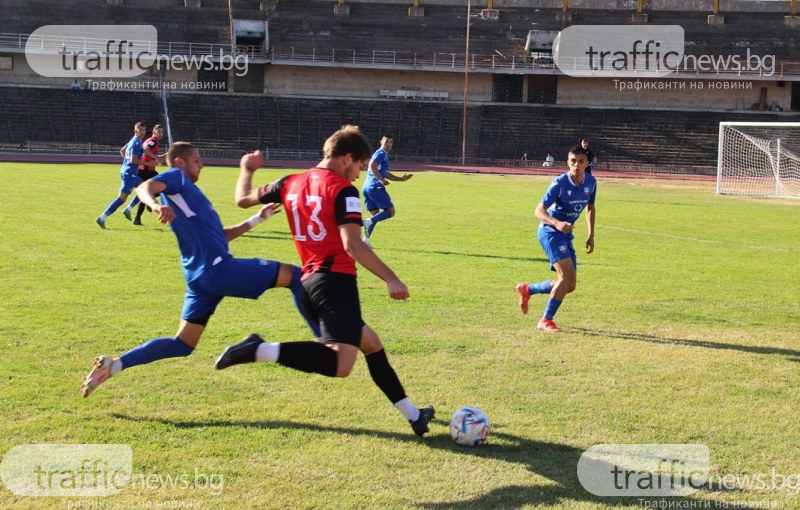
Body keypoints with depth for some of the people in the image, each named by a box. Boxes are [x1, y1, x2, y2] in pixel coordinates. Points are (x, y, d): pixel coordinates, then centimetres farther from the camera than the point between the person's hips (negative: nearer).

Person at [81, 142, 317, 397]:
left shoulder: (186, 194, 28)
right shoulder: (176, 177, 2)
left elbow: (220, 234, 32)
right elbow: (144, 188, -20)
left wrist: (259, 218, 31)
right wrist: (155, 205, -43)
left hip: (200, 277, 10)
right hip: (217, 267, -10)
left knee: (182, 345, 12)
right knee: (294, 276, -5)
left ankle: (113, 365, 4)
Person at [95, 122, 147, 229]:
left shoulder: (133, 141, 14)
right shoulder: (136, 143, -15)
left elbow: (122, 150, 28)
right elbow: (133, 160, -23)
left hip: (126, 171, 10)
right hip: (129, 173, -10)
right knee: (122, 198, -10)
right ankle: (102, 218, -13)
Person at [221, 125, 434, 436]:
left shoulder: (291, 184, 13)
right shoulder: (342, 190, -8)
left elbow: (243, 199, 25)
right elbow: (352, 244, -19)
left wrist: (247, 169, 44)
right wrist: (390, 279, -19)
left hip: (310, 282, 10)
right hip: (337, 281, -10)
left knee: (371, 344, 21)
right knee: (340, 365, -22)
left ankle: (412, 414, 24)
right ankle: (259, 351, -25)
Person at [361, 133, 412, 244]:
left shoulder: (383, 154, 26)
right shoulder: (381, 153, -6)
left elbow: (386, 174, 33)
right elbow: (372, 166, -23)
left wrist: (402, 179, 29)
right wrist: (382, 180, -23)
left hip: (367, 187, 10)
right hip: (375, 187, -10)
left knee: (375, 214, 12)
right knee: (390, 211, -5)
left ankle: (366, 239, 3)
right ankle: (368, 221, -23)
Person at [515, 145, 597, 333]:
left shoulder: (591, 182, 0)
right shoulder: (560, 183, -19)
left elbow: (590, 207, 18)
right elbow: (539, 211, -21)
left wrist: (591, 235, 13)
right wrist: (557, 223, -39)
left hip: (566, 234, 7)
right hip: (550, 231, -7)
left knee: (570, 285, 6)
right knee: (567, 274, -23)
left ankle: (527, 290, 28)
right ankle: (546, 321, -13)